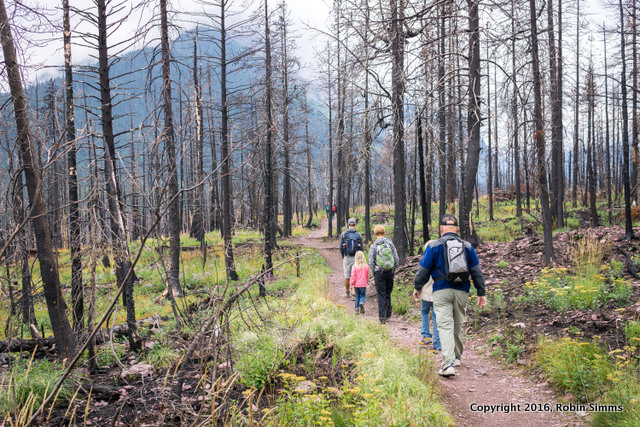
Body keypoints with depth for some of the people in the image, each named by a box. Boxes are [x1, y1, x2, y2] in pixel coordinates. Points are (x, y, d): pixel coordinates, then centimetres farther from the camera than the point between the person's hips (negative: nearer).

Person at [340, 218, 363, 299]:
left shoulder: (343, 234, -4)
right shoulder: (359, 235, -3)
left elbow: (341, 247, -2)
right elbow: (361, 248, 0)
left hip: (347, 258, 0)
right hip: (356, 258, 0)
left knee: (347, 276, 12)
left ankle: (347, 292, 26)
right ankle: (355, 294, -5)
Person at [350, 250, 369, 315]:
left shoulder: (354, 266, -9)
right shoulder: (366, 266, -5)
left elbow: (353, 276, -10)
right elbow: (367, 275, 6)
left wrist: (351, 283, 1)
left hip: (356, 284, 1)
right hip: (363, 284, -1)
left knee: (357, 296, 12)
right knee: (362, 295, 10)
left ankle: (357, 309, 10)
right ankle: (361, 303, -20)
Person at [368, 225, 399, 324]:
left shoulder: (373, 246, -6)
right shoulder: (390, 243, 0)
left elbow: (371, 262, -6)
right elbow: (396, 259, 1)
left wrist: (373, 275, 6)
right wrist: (393, 270, 13)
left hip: (379, 272, -2)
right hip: (390, 271, 2)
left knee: (381, 295, 2)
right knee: (388, 293, 16)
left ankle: (382, 317, 1)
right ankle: (388, 314, 20)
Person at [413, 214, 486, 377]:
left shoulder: (434, 246, -1)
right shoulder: (468, 247, 8)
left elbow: (423, 270, 2)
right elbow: (477, 272, 8)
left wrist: (417, 287, 17)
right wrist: (481, 293, 12)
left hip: (442, 291, -3)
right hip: (462, 291, 3)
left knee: (445, 326, -7)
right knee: (458, 324, 18)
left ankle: (448, 363, -18)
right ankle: (456, 357, 33)